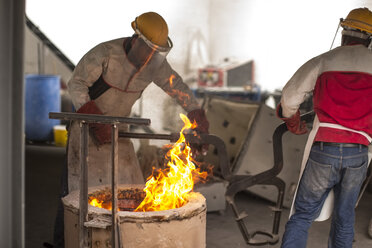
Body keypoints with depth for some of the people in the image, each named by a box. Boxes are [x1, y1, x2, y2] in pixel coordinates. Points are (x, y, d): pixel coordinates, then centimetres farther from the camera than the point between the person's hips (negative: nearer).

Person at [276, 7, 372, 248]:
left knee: (303, 214, 7)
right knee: (344, 218, 16)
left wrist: (294, 123, 24)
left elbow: (290, 97, 4)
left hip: (323, 149, -1)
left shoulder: (323, 61, 2)